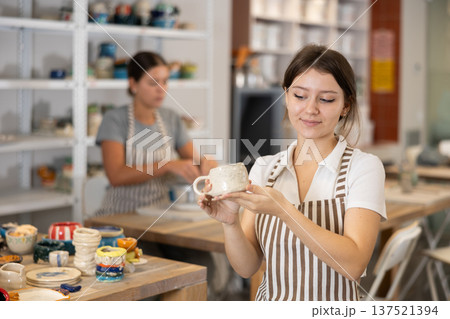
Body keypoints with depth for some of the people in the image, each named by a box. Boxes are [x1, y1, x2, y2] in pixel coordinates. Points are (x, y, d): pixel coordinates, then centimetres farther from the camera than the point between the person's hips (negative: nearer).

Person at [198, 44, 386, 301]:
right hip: (270, 302, 3)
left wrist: (283, 210, -24)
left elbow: (354, 264, -16)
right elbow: (247, 267, 1)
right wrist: (230, 222, -16)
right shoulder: (264, 168, 3)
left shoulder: (363, 167, -6)